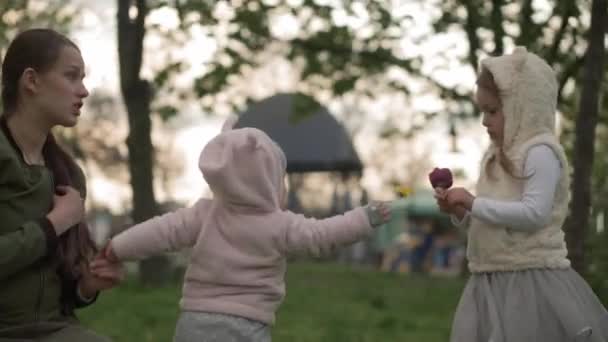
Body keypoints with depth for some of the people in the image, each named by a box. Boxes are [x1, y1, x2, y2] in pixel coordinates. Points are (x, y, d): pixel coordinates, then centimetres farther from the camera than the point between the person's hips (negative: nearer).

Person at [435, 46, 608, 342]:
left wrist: (474, 203, -19)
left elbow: (534, 214, -23)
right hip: (493, 284, 9)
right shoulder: (496, 157, 15)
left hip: (532, 281, -9)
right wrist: (460, 211, 2)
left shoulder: (540, 152, -12)